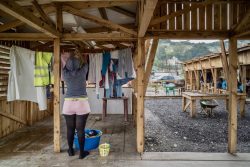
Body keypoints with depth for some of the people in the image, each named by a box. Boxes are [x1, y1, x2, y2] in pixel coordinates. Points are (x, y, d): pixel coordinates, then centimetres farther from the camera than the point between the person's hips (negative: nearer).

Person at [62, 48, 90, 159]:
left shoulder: (65, 74, -1)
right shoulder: (82, 72, -5)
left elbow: (65, 66, 22)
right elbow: (85, 64, 16)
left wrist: (71, 56, 33)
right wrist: (79, 55, 29)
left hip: (68, 104, 2)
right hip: (82, 103, -2)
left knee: (70, 129, 13)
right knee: (80, 129, 3)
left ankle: (71, 151, 28)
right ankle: (82, 153, 13)